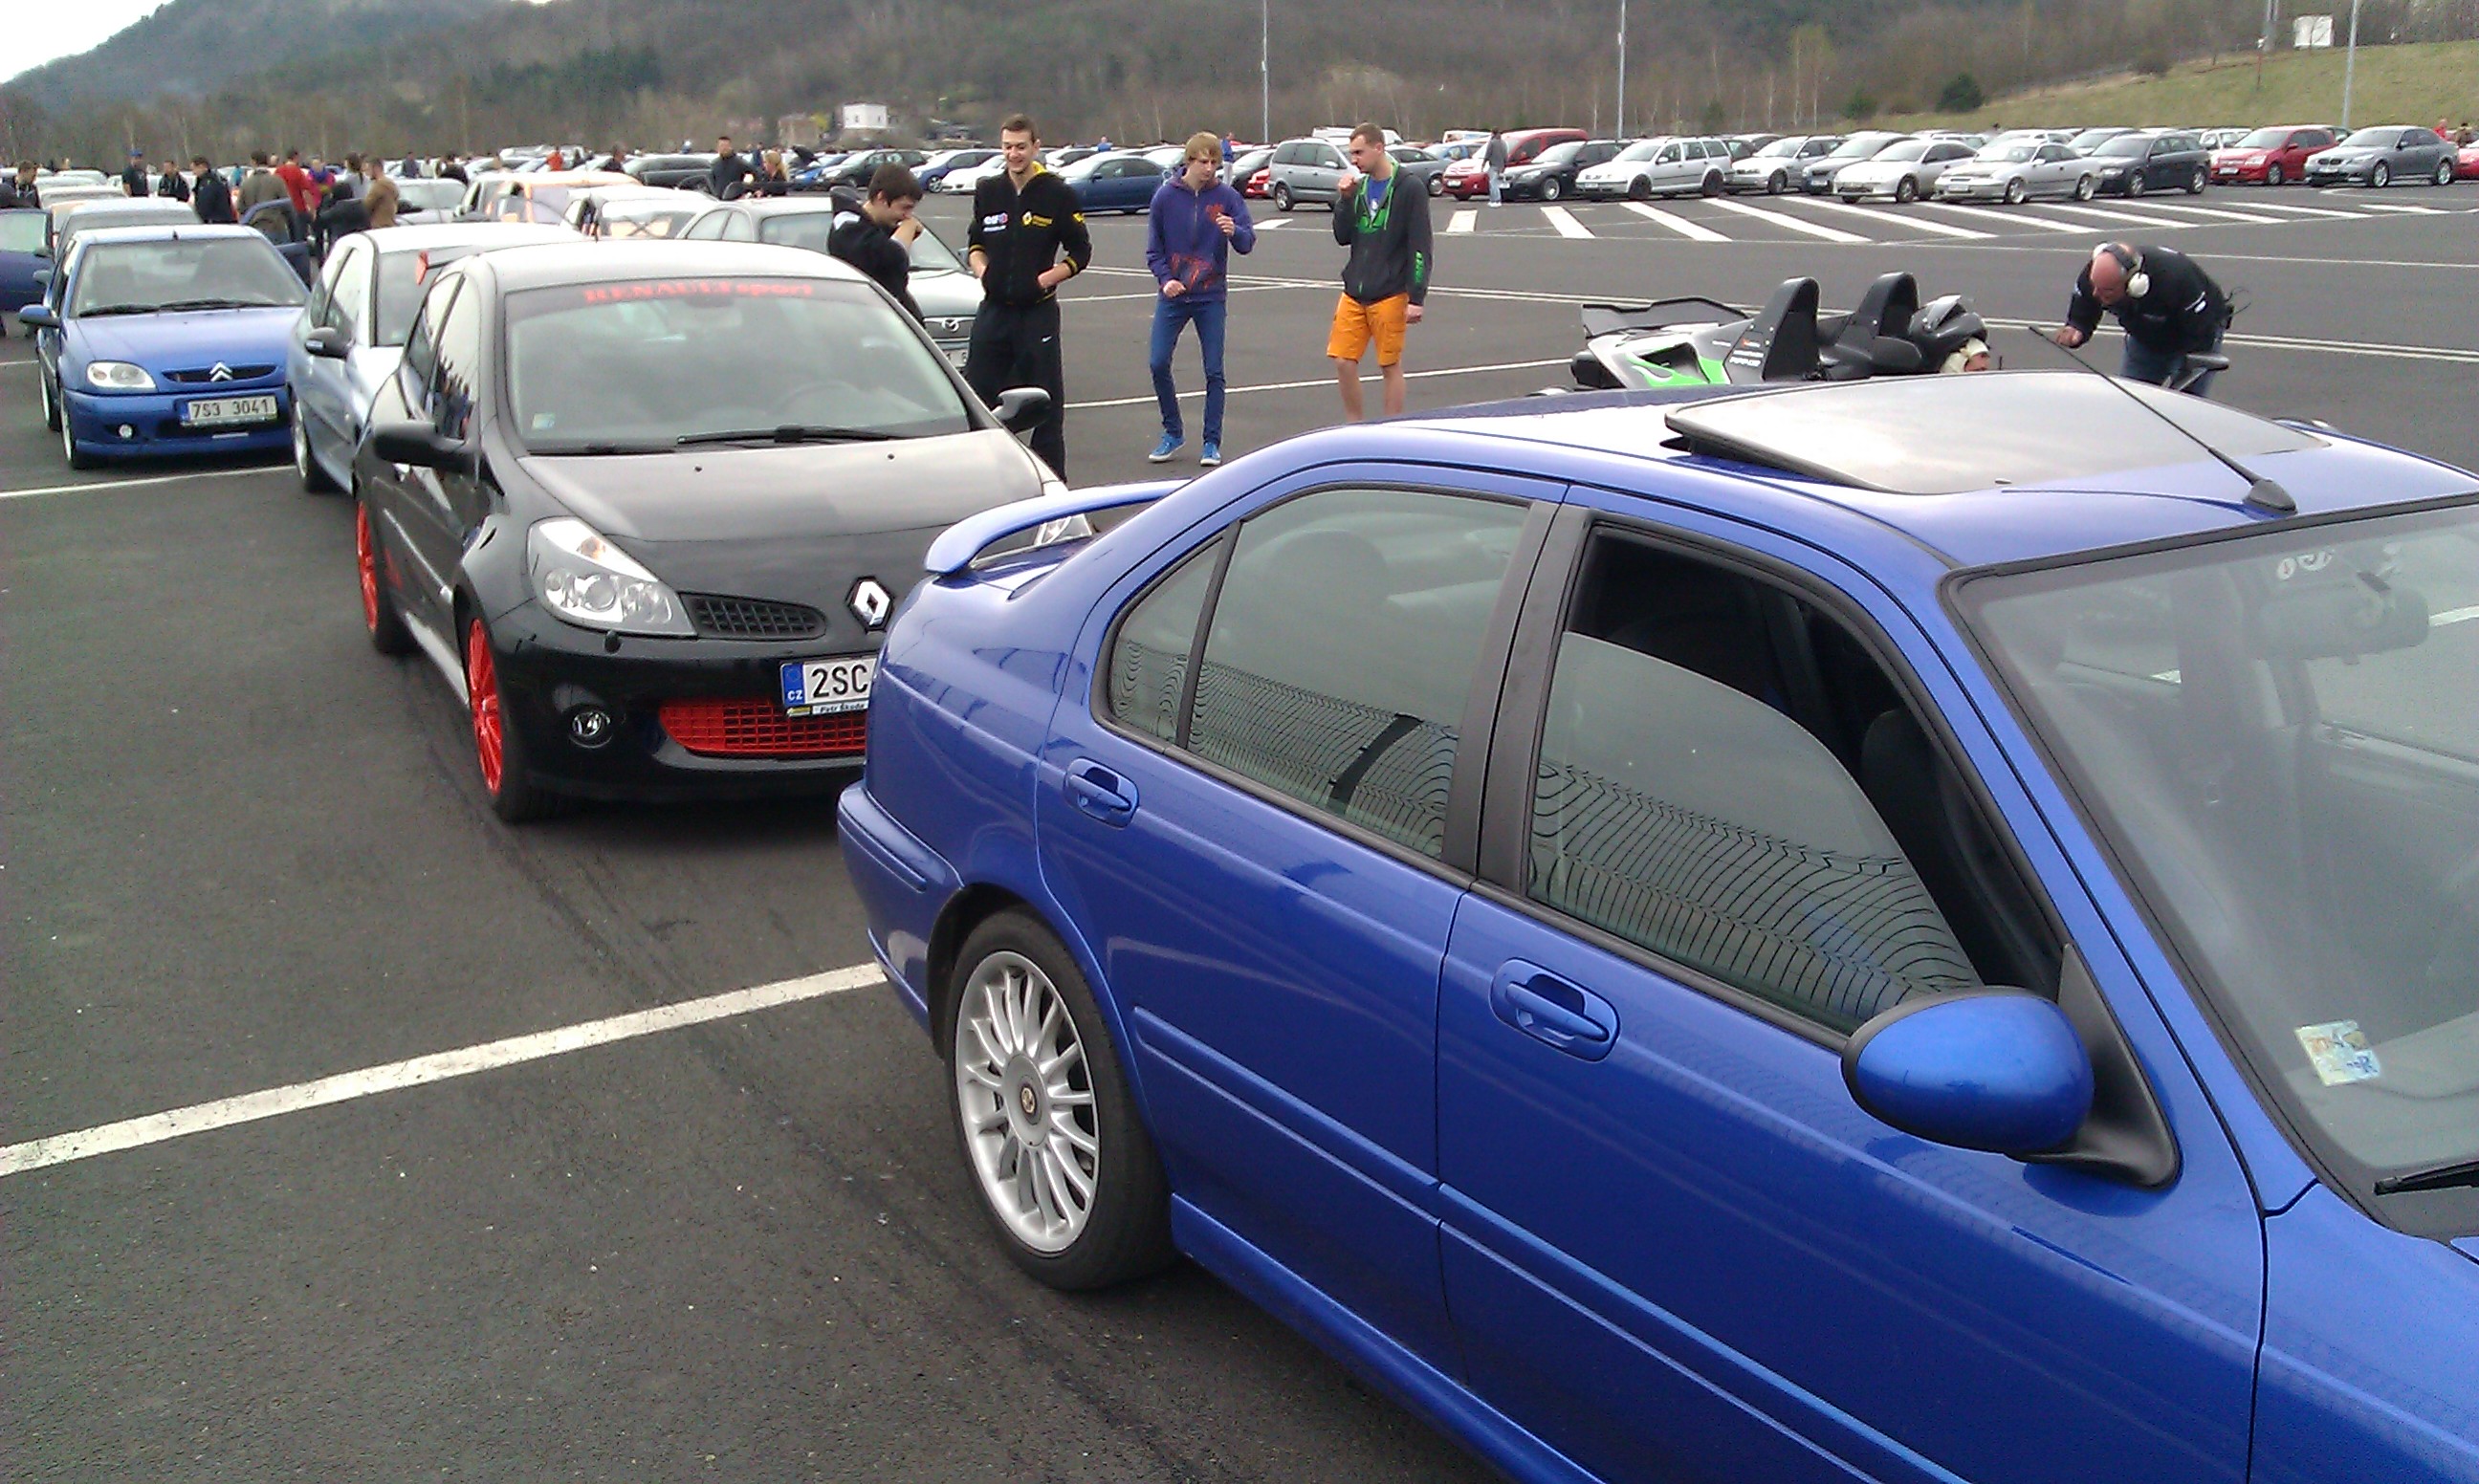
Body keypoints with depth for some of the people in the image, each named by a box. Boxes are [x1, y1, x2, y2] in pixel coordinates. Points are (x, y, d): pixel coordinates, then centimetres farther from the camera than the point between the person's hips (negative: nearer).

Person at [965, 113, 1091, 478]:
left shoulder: (1058, 194, -4)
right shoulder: (987, 192, 8)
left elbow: (1080, 252, 0)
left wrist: (1046, 279, -12)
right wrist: (981, 270, 0)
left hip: (1038, 313, -4)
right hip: (993, 311, 4)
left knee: (1047, 404, 2)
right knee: (976, 399, 5)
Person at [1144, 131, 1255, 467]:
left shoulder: (1226, 197, -5)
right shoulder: (1166, 195, -3)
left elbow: (1248, 243, -10)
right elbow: (1154, 249, 3)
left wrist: (1235, 231, -32)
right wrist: (1165, 279, -13)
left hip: (1211, 298, -1)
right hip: (1173, 296, 1)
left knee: (1214, 371, -1)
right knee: (1159, 364, -2)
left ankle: (1212, 442, 10)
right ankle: (1172, 432, 16)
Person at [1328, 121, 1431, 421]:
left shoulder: (1409, 190, -7)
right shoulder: (1358, 187, 11)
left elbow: (1420, 248, -10)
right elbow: (1343, 237, 9)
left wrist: (1416, 298, -14)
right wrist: (1344, 199, -5)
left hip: (1390, 295, -6)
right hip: (1354, 293, 6)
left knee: (1390, 366, 2)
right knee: (1343, 362, 2)